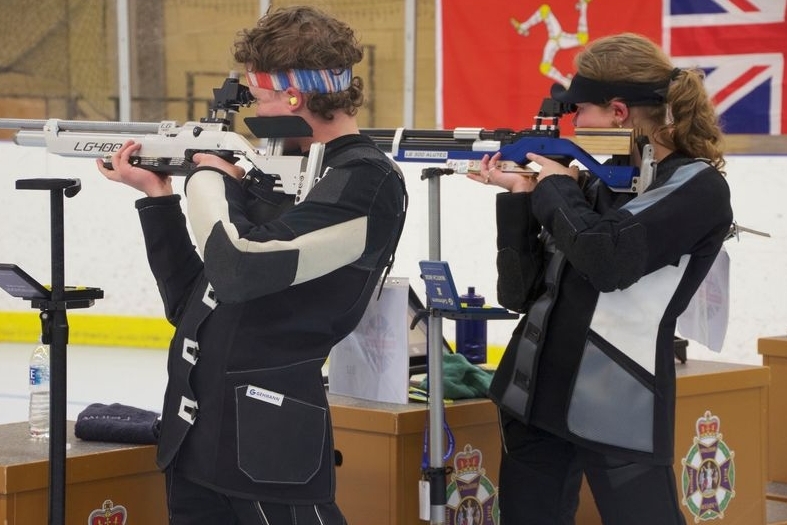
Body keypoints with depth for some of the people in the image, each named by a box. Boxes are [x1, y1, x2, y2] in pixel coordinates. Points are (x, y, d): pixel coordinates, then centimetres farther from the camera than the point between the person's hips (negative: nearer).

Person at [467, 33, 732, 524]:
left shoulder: (698, 186, -6)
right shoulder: (598, 183, 13)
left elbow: (607, 257, -21)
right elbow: (520, 291, 12)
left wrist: (557, 188, -5)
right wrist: (521, 195, 3)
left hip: (619, 409, -7)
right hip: (535, 396, 7)